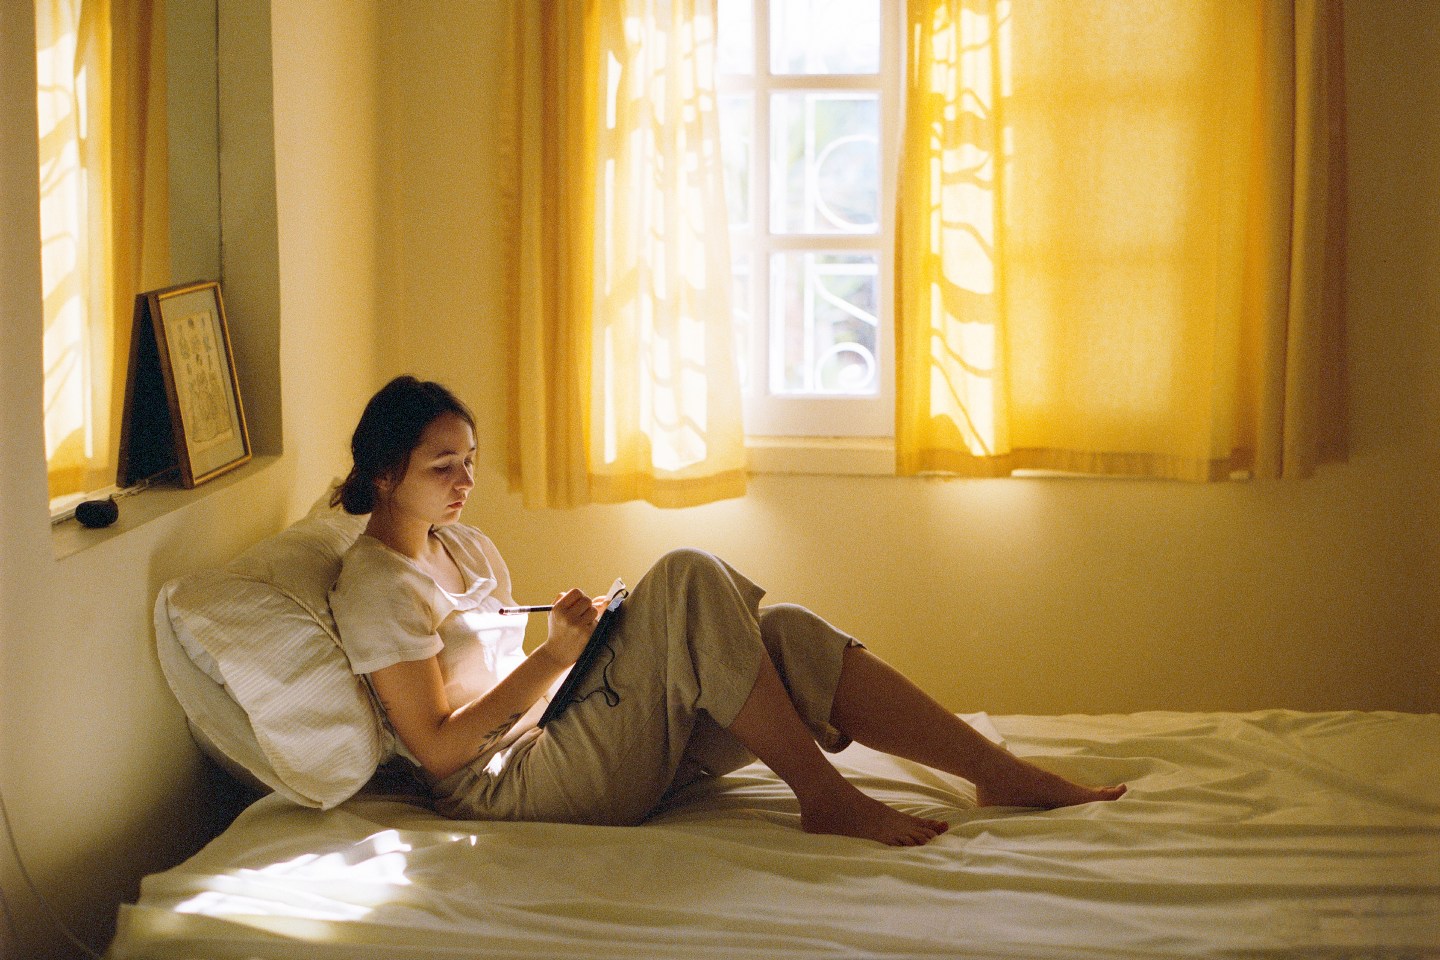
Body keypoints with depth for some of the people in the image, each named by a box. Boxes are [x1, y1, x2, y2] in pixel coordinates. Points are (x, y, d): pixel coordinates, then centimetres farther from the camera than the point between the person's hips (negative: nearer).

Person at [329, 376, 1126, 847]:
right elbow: (438, 749, -15)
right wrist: (552, 657, -17)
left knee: (785, 631, -10)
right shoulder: (373, 586, -10)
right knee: (687, 577, -24)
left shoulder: (466, 547, 19)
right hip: (504, 787, -9)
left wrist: (576, 637, 3)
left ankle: (1009, 778, -12)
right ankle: (826, 797, -20)